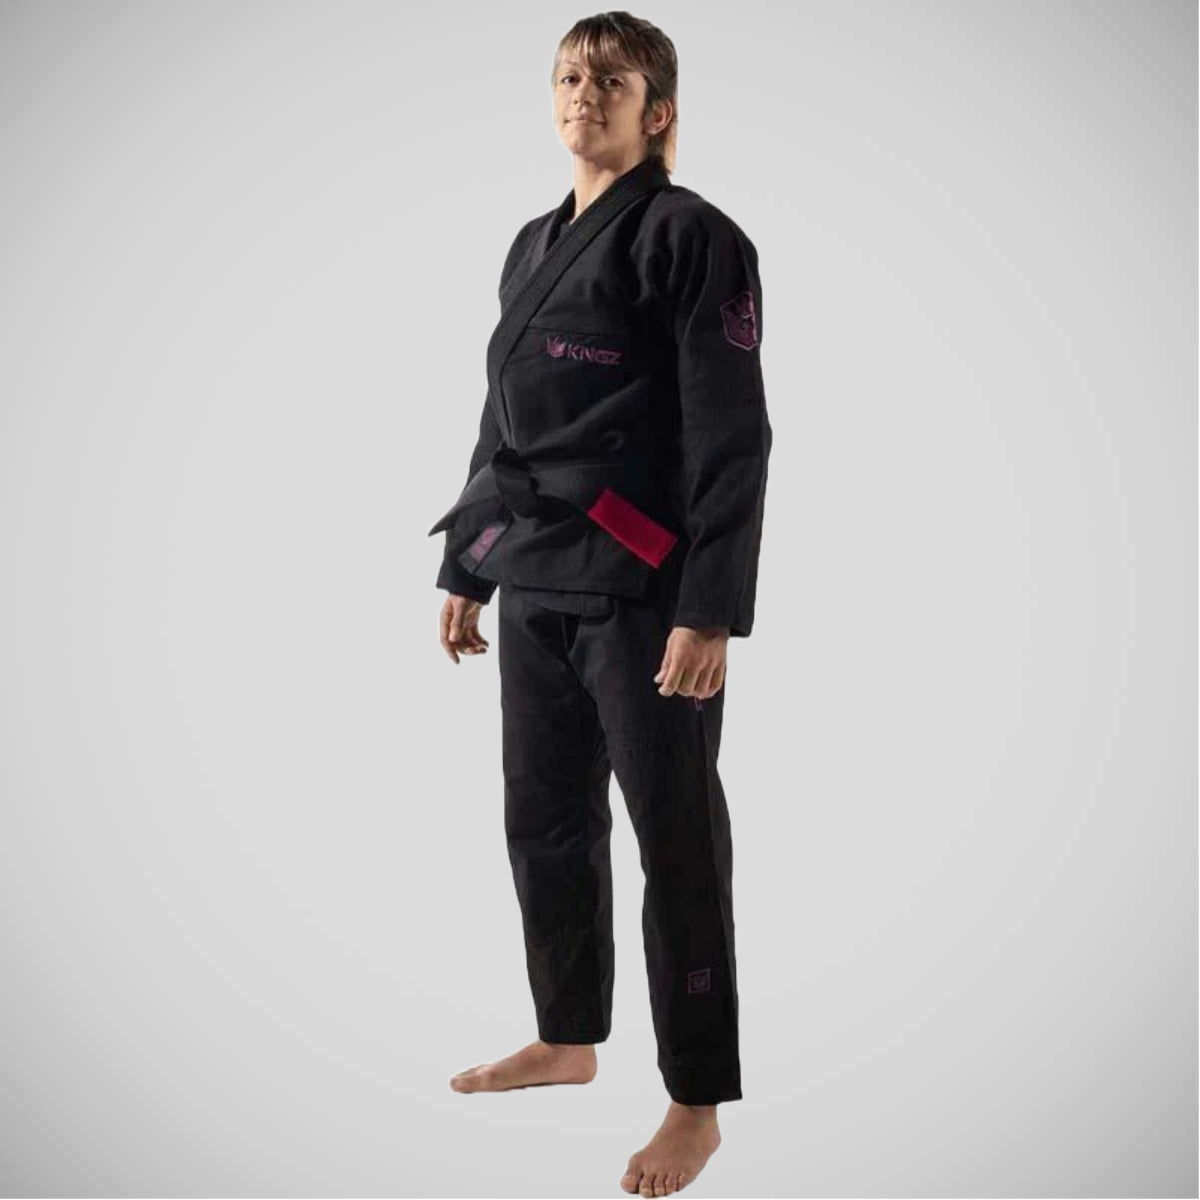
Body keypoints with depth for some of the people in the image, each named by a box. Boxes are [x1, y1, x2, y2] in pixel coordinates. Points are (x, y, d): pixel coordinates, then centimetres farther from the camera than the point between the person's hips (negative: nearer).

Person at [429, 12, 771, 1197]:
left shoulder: (689, 236, -8)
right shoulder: (533, 245, 16)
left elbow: (731, 435, -13)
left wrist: (710, 610, -19)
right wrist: (467, 568, 18)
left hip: (641, 585, -8)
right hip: (536, 583, 8)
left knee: (675, 838, 0)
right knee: (543, 819, 17)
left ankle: (697, 1101, 13)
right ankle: (568, 1038, 36)